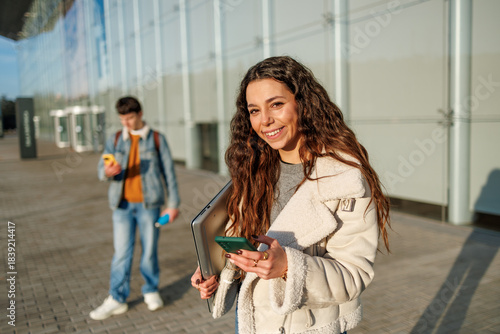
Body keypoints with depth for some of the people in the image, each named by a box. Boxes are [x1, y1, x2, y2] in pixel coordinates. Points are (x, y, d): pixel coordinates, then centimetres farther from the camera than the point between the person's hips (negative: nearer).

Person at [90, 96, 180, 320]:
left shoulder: (157, 140, 3)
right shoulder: (115, 140, 8)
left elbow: (169, 172, 5)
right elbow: (101, 169, 2)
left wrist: (173, 203, 1)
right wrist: (107, 171, -23)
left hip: (149, 204, -1)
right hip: (123, 205, 2)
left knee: (149, 251, 7)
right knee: (121, 253, 3)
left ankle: (151, 291, 26)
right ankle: (116, 300, 12)